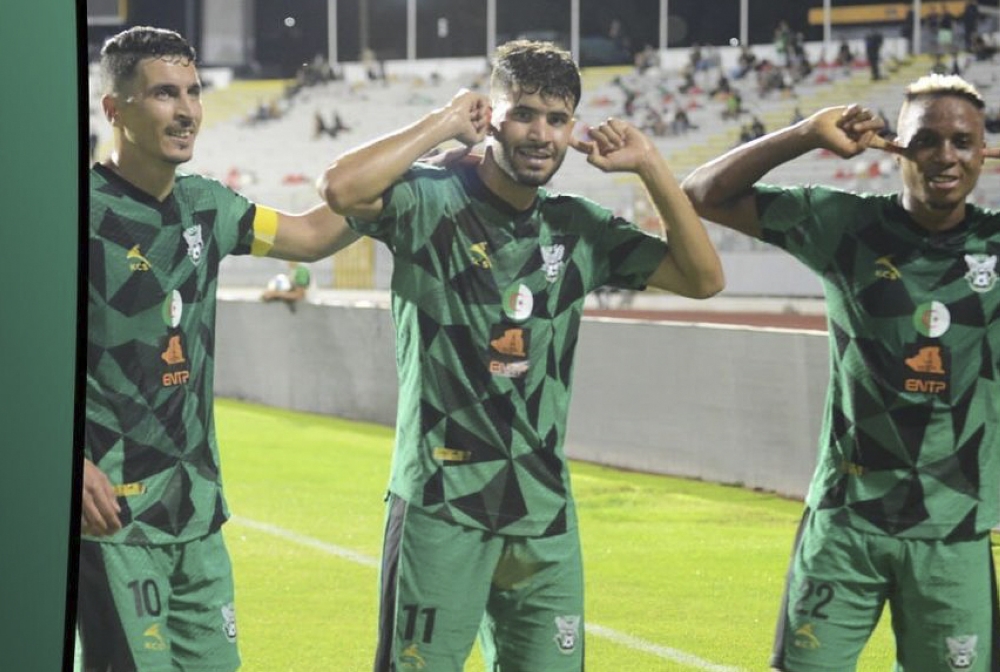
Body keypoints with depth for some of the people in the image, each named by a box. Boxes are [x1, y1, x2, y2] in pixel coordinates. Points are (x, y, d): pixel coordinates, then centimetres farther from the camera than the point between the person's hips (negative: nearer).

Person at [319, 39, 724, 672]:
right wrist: (444, 122, -15)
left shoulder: (581, 229, 10)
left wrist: (649, 164, -1)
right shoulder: (431, 204, -6)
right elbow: (342, 188, -26)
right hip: (441, 512, -5)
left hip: (546, 519, 5)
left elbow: (703, 277, 7)